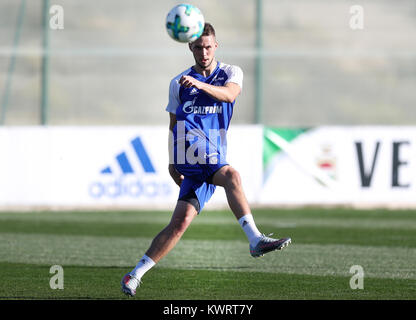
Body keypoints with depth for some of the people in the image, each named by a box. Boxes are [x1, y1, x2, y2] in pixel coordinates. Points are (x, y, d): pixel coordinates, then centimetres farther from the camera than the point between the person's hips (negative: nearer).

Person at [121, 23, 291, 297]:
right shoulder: (179, 83, 15)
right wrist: (173, 162, 16)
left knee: (231, 175, -31)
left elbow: (229, 94, -17)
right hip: (191, 166, 0)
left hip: (217, 160, 0)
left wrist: (200, 84, -35)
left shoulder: (231, 73, 8)